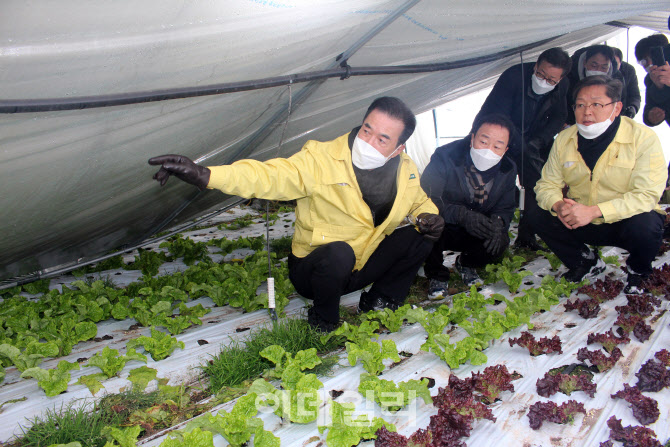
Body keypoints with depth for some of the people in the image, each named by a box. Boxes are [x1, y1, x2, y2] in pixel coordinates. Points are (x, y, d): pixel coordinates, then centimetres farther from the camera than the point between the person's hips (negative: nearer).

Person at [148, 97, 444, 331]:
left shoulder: (406, 171, -6)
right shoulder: (321, 160, -23)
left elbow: (419, 202, 14)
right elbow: (269, 176, -33)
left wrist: (428, 216, -11)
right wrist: (206, 175, -48)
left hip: (362, 267, 5)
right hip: (314, 271, -5)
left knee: (423, 234, -7)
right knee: (339, 253, -38)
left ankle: (380, 300, 12)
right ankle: (323, 322, -7)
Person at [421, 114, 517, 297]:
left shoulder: (508, 170, -8)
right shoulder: (445, 157, -23)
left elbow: (506, 208, 1)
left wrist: (498, 222, -26)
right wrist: (462, 215, -44)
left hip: (474, 233, 4)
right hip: (442, 230, -4)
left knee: (501, 242, -24)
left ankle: (466, 264, 12)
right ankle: (436, 274, -7)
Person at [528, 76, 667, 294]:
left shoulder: (643, 137, -17)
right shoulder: (564, 139, -3)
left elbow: (647, 195, -26)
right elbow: (547, 184, 0)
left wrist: (595, 211, -37)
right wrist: (558, 205, -25)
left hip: (624, 221, -4)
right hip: (582, 223, 4)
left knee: (644, 226, -36)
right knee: (539, 217, -16)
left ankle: (638, 271, 2)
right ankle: (586, 262, 10)